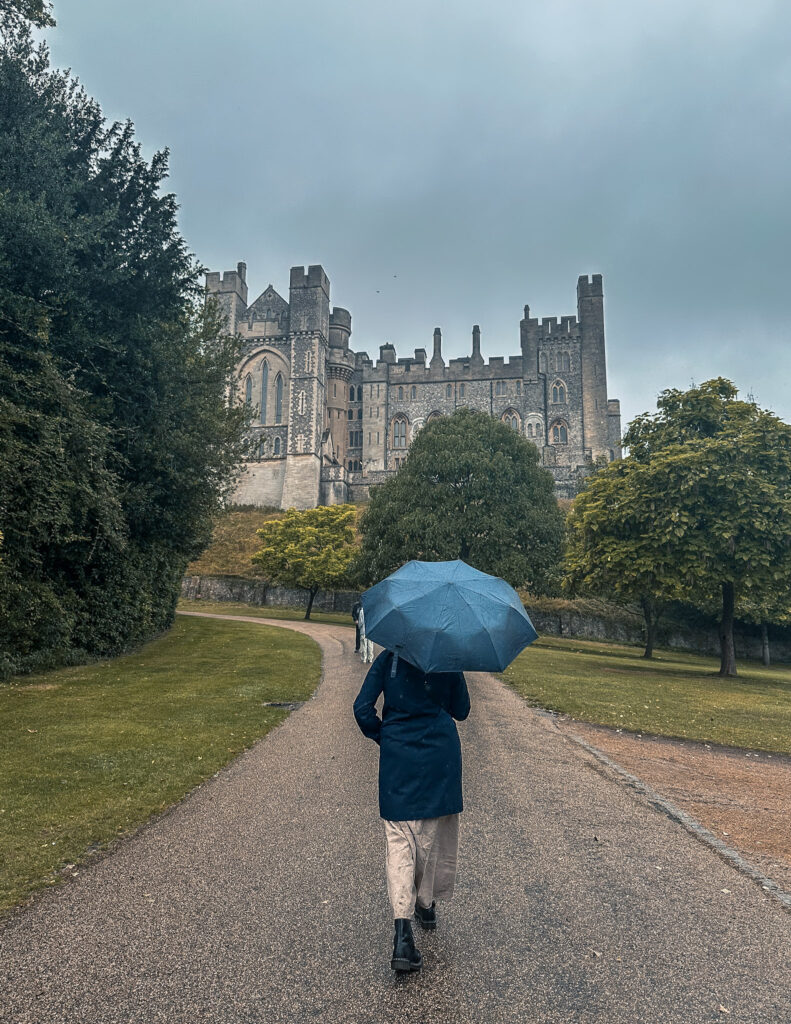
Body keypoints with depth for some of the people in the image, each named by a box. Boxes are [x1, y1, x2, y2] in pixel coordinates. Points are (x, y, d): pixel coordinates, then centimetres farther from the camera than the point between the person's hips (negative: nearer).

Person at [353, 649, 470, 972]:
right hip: (440, 754, 1)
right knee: (434, 834, 19)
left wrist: (383, 737, 7)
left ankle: (403, 928, -10)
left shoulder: (388, 659, -1)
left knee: (399, 837, 3)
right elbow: (461, 711, 6)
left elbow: (362, 708, -7)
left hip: (398, 755, 0)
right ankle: (426, 905, 37)